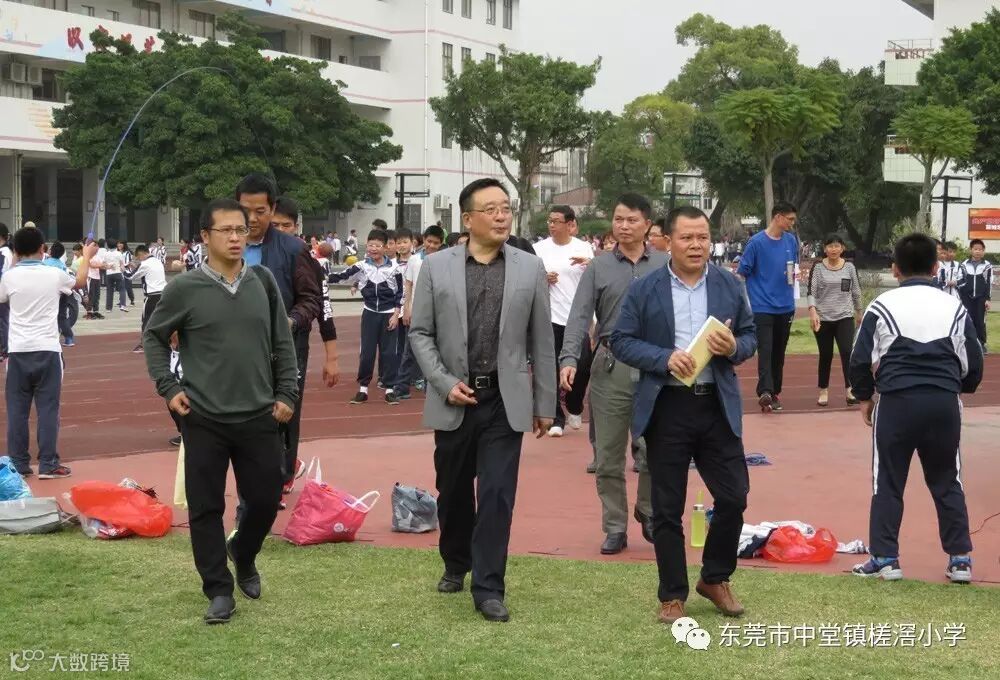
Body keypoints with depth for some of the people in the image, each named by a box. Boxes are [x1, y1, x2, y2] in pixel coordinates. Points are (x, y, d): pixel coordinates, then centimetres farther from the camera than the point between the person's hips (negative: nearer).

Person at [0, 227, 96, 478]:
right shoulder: (54, 275, -3)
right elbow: (80, 282, 19)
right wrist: (87, 257, 37)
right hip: (47, 350, -1)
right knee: (48, 408, 3)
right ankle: (48, 464, 3)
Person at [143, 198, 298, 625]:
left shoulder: (263, 281, 2)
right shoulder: (185, 288, -6)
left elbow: (282, 342, 9)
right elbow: (154, 336, 6)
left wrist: (286, 393, 4)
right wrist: (167, 387, -2)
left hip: (259, 417, 2)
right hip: (204, 419, -2)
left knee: (266, 500, 7)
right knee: (206, 508, 1)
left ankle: (243, 557, 37)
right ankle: (219, 590, 14)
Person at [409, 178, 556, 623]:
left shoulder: (530, 268, 1)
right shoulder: (436, 267, -1)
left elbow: (541, 341, 4)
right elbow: (420, 332, 1)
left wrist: (545, 403, 5)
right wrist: (445, 383, -10)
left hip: (505, 401, -1)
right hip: (453, 400, 1)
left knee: (497, 496, -5)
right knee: (453, 491, 14)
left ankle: (488, 588, 2)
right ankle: (455, 564, 36)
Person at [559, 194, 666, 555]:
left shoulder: (666, 265, 5)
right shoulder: (598, 268, 5)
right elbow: (580, 317, -3)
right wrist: (569, 359, -17)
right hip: (611, 366, 1)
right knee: (608, 455, 4)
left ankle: (649, 513, 28)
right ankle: (615, 528, 14)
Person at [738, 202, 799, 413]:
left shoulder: (791, 241, 7)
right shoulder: (757, 242, -9)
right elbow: (742, 273, -5)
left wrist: (791, 294, 9)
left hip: (785, 307, 6)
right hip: (762, 307, -6)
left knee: (779, 352, 12)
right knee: (765, 349, -16)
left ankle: (775, 392, 20)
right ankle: (765, 392, -27)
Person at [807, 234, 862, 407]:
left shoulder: (849, 267, 3)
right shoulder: (818, 267, -3)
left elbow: (856, 291, 13)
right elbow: (811, 291, -9)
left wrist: (858, 312, 19)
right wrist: (812, 311, -23)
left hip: (845, 317, 1)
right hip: (823, 318, -1)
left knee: (847, 351, -14)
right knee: (825, 355, 6)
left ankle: (850, 391, -15)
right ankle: (823, 392, 18)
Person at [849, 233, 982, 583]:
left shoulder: (882, 306, -1)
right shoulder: (954, 307, 6)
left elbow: (860, 361, -1)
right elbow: (974, 363, 10)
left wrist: (865, 397, 15)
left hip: (896, 401, -2)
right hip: (944, 403, 2)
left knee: (888, 482, 8)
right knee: (947, 481, 14)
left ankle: (885, 559, 9)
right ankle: (960, 558, 14)